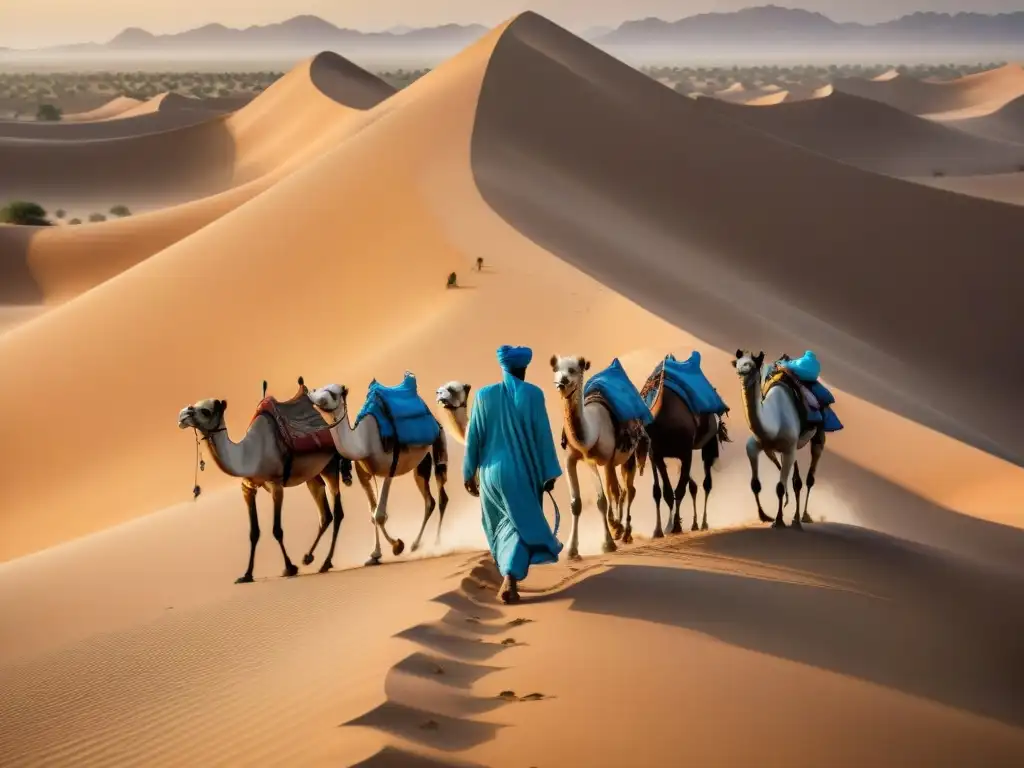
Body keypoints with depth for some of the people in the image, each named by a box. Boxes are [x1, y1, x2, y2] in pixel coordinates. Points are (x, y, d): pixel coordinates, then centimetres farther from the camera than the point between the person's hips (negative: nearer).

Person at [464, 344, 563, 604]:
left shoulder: (483, 395, 0)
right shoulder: (533, 394, -7)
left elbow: (473, 436, 2)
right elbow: (543, 435, -6)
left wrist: (469, 473, 11)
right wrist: (549, 473, 1)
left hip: (491, 471, 3)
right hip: (521, 471, -3)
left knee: (501, 523, 22)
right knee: (522, 523, 3)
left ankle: (509, 574, 32)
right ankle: (510, 578, -16)